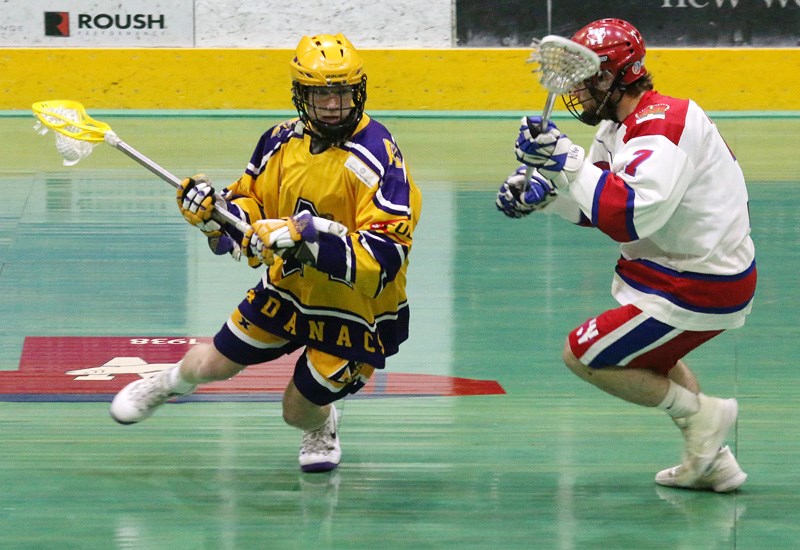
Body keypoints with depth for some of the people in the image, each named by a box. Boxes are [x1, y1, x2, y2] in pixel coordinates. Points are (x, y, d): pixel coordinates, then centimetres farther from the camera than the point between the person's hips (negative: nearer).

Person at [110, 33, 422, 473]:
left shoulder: (378, 159, -26)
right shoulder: (283, 141, -5)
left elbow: (385, 256, -33)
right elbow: (250, 201, 10)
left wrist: (306, 239, -40)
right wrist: (215, 212, -13)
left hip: (355, 305, -5)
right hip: (288, 286, 5)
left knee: (298, 412, 3)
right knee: (211, 365, 14)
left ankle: (322, 427, 40)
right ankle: (170, 383, 51)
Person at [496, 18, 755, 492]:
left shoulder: (660, 126, -24)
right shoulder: (622, 124, 8)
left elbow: (632, 215, -37)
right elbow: (600, 200, 15)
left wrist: (565, 162, -34)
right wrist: (539, 191, -2)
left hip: (698, 289, -11)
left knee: (583, 357, -3)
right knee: (648, 351, 35)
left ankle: (700, 413, 4)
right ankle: (715, 463, 33)